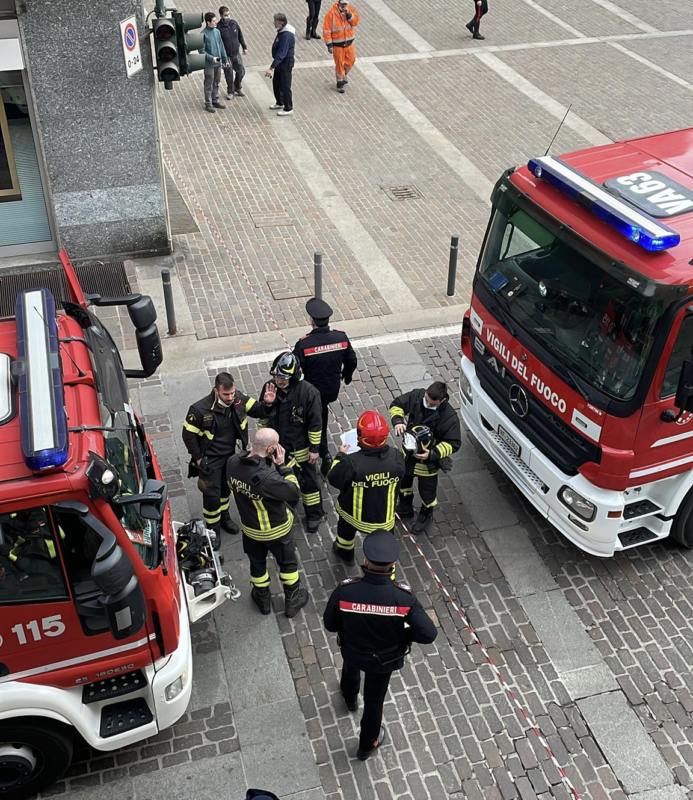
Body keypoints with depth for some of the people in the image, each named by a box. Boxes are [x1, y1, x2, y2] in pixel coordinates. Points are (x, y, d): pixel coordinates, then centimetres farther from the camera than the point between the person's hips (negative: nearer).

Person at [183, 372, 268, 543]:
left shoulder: (238, 398, -17)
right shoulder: (200, 410, -30)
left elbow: (259, 411, -5)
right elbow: (188, 434, -17)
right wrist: (198, 459, -14)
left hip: (230, 454, 5)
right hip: (210, 459, -5)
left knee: (225, 488, 26)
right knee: (212, 495, 5)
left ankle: (224, 517, 50)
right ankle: (212, 529, 27)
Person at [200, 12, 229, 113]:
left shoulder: (217, 31, 5)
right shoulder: (203, 34, -14)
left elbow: (221, 47, 13)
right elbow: (201, 50, -14)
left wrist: (225, 59, 14)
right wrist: (211, 58, -21)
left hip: (218, 63, 6)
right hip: (209, 64, -6)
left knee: (216, 83, 16)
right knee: (209, 84, 2)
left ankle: (215, 101, 29)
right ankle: (208, 104, 11)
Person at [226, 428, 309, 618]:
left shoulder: (233, 462, -22)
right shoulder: (267, 477, -41)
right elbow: (294, 494, -27)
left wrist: (250, 453, -8)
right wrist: (282, 466, -25)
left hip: (249, 528, 5)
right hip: (276, 530, -5)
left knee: (257, 563, 28)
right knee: (287, 563, 23)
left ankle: (262, 599, 50)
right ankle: (293, 601, 43)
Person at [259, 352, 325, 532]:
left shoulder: (308, 392, -25)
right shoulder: (269, 388, -13)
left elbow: (315, 423, -17)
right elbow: (264, 417, 3)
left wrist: (314, 448, -13)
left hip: (301, 448, -4)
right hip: (278, 446, 4)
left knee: (308, 481, 14)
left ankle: (314, 515, 34)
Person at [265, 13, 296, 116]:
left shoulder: (286, 35, -27)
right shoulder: (282, 31, 4)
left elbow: (281, 53, -31)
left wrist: (271, 67, -33)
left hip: (286, 63, -10)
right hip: (280, 62, 10)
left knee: (285, 86, 0)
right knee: (276, 82, 22)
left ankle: (288, 109, 12)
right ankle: (279, 103, 39)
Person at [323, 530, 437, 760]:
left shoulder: (344, 592, -35)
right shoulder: (404, 597, -35)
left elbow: (330, 624, -18)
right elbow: (429, 634, -29)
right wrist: (402, 634, -11)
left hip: (352, 650, 1)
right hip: (385, 659, -1)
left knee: (351, 666, 38)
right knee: (374, 700, 25)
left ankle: (350, 697, 71)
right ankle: (367, 745, 51)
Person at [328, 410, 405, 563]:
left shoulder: (351, 462, -35)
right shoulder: (396, 457, -26)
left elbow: (333, 480, -16)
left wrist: (341, 456, -2)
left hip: (355, 514, 0)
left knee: (346, 528, 34)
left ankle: (344, 552, 62)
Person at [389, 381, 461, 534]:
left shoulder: (449, 417, -31)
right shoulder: (416, 396, -20)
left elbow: (453, 444, -22)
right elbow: (396, 404, -5)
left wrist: (432, 454, -33)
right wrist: (398, 421, -24)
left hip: (428, 460, -5)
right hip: (408, 452, 5)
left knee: (427, 490, 17)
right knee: (403, 481, 27)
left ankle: (426, 516, 48)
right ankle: (405, 509, 56)